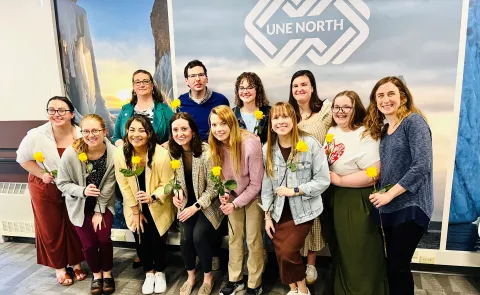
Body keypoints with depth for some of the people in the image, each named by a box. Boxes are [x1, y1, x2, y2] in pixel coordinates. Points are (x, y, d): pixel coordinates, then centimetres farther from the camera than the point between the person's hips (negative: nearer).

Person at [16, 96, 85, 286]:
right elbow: (23, 158, -4)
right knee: (51, 229, 12)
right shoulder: (37, 136, -21)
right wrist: (42, 174, -15)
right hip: (45, 189, -1)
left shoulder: (82, 135, -18)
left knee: (75, 227, 13)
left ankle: (76, 264, 35)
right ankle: (59, 268, 32)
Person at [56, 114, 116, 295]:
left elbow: (108, 186, -13)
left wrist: (99, 211, -10)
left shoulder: (113, 153, -22)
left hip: (104, 204, 0)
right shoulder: (70, 154, -24)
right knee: (89, 243, 0)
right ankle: (96, 274, 30)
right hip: (80, 205, 0)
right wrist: (83, 191, -28)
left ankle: (107, 273, 21)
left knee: (104, 238, -9)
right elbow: (62, 183, -11)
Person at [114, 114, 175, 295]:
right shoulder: (120, 154, -16)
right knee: (141, 239, 5)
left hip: (158, 208, -2)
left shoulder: (161, 154, -25)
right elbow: (123, 185, -8)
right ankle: (149, 273, 33)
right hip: (135, 208, 2)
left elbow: (167, 184, -17)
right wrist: (135, 211, -6)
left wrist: (152, 197, -34)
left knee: (157, 239, 2)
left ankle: (160, 272, 32)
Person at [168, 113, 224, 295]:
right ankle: (190, 276, 17)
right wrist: (176, 191, -11)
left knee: (198, 236, -21)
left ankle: (208, 277, 8)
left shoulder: (206, 152, -22)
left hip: (208, 203, -4)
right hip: (187, 203, 4)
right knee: (185, 238, -13)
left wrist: (196, 207, -18)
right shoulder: (173, 152, -4)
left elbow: (213, 186, -16)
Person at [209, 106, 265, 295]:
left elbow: (256, 184, -22)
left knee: (253, 240, 4)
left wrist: (236, 204, -21)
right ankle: (235, 279, 31)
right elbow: (221, 176, 0)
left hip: (253, 196, -5)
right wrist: (224, 196, -18)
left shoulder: (251, 144, -29)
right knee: (234, 237, 14)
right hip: (233, 196, 5)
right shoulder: (216, 145, -13)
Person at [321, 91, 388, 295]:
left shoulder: (364, 136, -19)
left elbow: (373, 174, -28)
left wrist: (339, 180, -23)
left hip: (356, 204, -8)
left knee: (358, 256, 8)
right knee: (339, 252, 24)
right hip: (332, 200, 8)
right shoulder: (332, 131, 6)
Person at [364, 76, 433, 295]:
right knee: (391, 264, 14)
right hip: (388, 207, 7)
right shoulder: (383, 129, 13)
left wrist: (389, 194, -17)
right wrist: (381, 195, 1)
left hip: (410, 206, -7)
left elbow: (422, 166, -19)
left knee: (398, 266, 1)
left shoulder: (413, 121, -10)